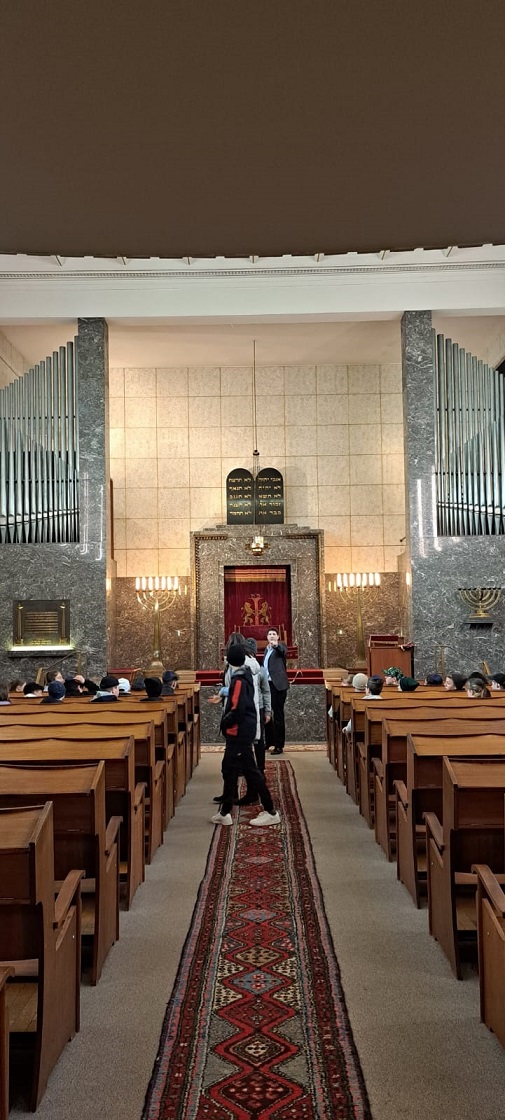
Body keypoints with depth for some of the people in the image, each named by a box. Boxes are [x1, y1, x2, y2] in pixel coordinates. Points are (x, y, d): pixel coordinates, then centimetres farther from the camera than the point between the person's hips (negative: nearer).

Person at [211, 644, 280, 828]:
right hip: (240, 732, 10)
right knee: (229, 770, 15)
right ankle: (225, 813, 22)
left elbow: (237, 709, -24)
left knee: (250, 771, -2)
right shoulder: (245, 675, 8)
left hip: (239, 733, -10)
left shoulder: (239, 680, -20)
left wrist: (224, 722, -11)